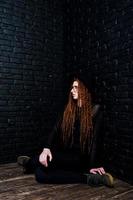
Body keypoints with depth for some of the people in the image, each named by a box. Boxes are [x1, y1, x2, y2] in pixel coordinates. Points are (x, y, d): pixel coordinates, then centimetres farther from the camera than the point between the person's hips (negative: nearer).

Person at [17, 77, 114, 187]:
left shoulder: (93, 112, -6)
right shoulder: (68, 110, 9)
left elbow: (93, 141, -6)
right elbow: (56, 130, 1)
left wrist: (90, 166, -7)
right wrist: (46, 148, -16)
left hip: (79, 158, -5)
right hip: (64, 154, 6)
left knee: (39, 161, -24)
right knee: (40, 175, -17)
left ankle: (30, 163, 7)